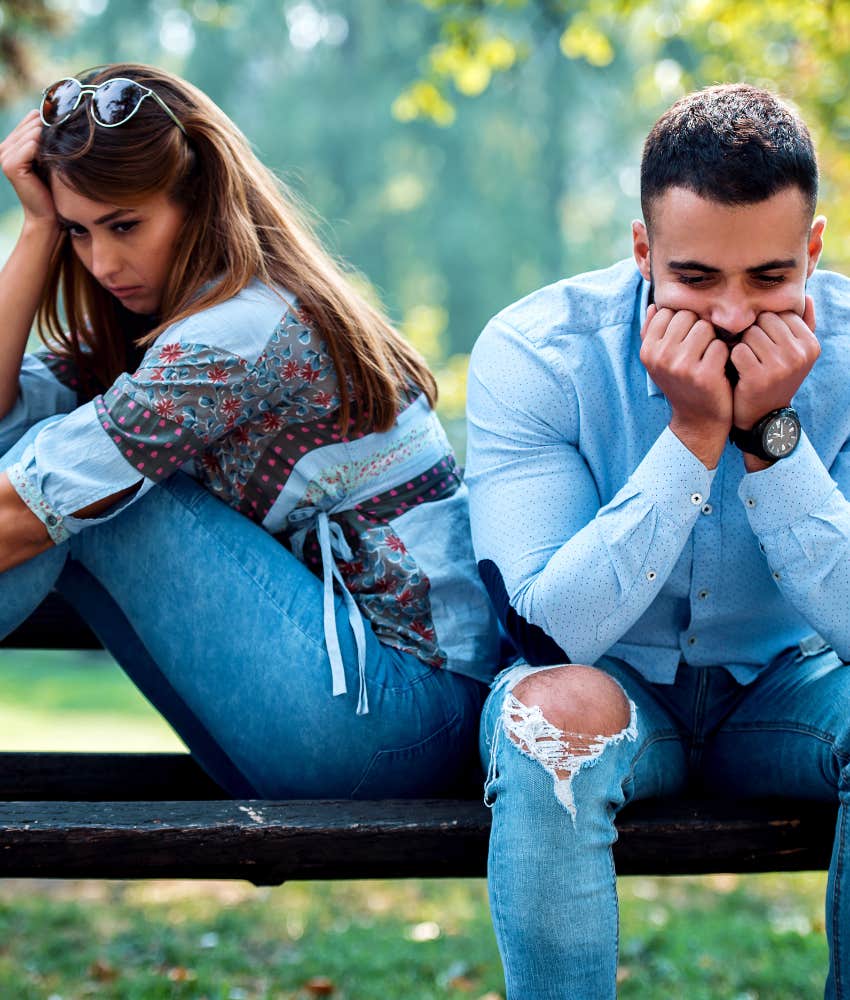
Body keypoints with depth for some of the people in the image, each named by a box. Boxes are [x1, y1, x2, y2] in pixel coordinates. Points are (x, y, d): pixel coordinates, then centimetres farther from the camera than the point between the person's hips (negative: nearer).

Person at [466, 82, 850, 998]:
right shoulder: (531, 354, -19)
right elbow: (548, 635, -27)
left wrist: (771, 432, -31)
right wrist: (693, 434, -32)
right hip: (612, 687, -2)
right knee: (556, 712, -35)